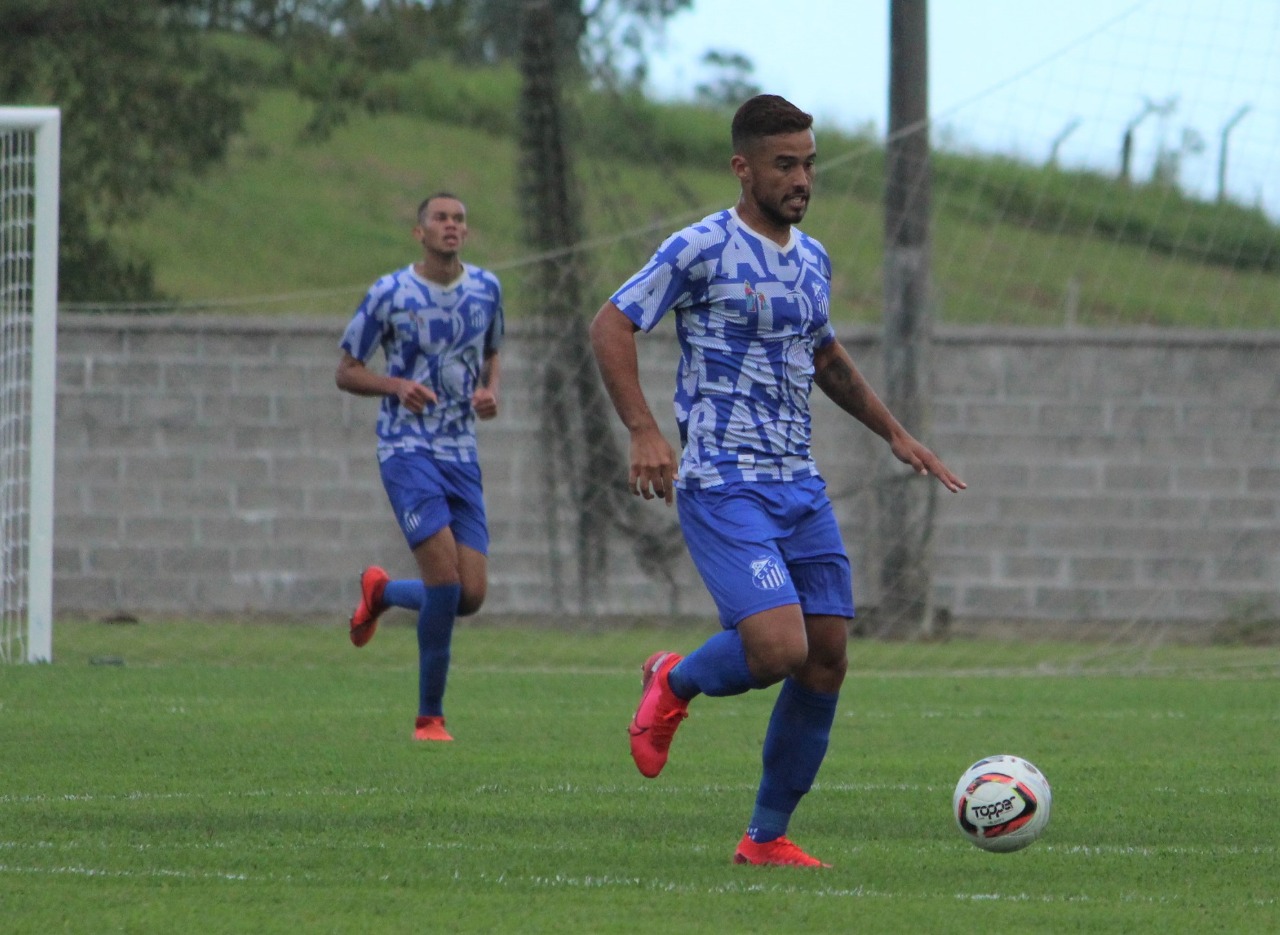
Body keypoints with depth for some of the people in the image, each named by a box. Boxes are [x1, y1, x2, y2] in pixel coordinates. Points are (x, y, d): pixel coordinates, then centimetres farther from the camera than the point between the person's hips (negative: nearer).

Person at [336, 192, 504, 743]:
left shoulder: (486, 289, 7)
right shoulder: (388, 294, -5)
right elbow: (346, 372, 3)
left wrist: (490, 390, 1)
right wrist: (397, 386, -16)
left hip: (461, 453, 5)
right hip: (407, 449, -5)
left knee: (472, 594, -3)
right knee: (445, 578, -18)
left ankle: (380, 592, 29)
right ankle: (429, 716, -4)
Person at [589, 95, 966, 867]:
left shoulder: (813, 259, 15)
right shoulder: (703, 249, -8)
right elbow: (611, 326, -9)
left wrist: (894, 432, 27)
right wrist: (644, 432, -21)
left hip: (801, 487, 7)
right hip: (723, 490, -7)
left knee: (827, 663, 2)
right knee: (779, 649, -22)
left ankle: (768, 837, 14)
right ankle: (676, 684, 11)